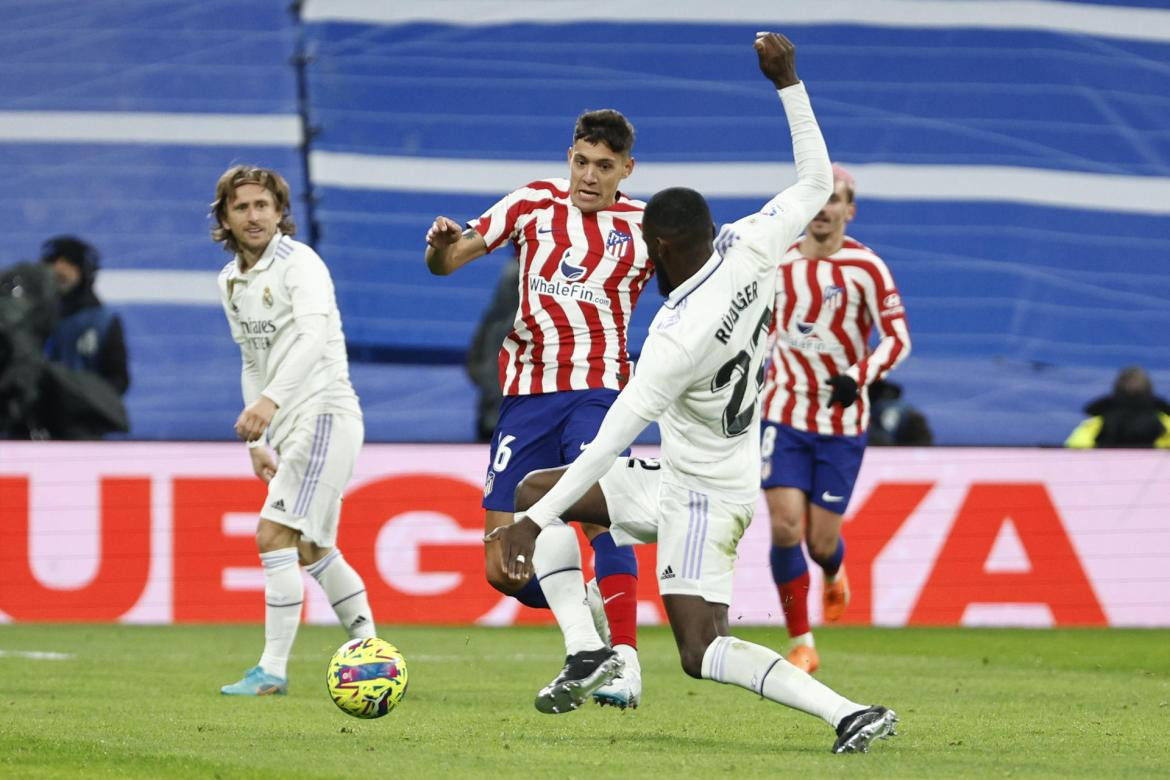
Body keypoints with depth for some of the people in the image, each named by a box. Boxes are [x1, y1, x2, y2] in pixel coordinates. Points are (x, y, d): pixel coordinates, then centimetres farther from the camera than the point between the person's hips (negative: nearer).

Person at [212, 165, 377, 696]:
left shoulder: (298, 262, -13)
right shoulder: (231, 281, 14)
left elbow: (314, 337, -29)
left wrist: (271, 400, -42)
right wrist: (255, 441, 19)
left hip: (324, 412, -9)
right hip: (289, 426, 9)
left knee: (275, 535, -17)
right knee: (312, 550, 17)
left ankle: (272, 670, -16)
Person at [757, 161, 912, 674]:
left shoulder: (865, 268, -8)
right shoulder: (779, 262, 4)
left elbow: (898, 338, -10)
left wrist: (859, 377, -26)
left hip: (841, 422, -2)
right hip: (784, 414, 2)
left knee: (821, 540, 0)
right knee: (785, 526, -14)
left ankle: (834, 573, 40)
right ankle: (801, 644, -3)